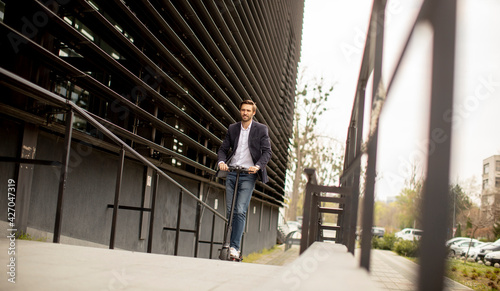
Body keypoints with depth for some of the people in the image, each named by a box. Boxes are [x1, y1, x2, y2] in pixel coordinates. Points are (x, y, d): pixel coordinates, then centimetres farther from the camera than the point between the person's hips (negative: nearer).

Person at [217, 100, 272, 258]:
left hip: (248, 174, -4)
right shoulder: (232, 128, 12)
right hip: (231, 172, 4)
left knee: (240, 211, -12)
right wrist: (221, 162, -9)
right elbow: (223, 148, 12)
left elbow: (267, 151, -3)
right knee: (230, 210, 4)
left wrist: (258, 166, -20)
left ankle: (234, 247, -10)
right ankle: (231, 241, 17)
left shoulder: (261, 129, 3)